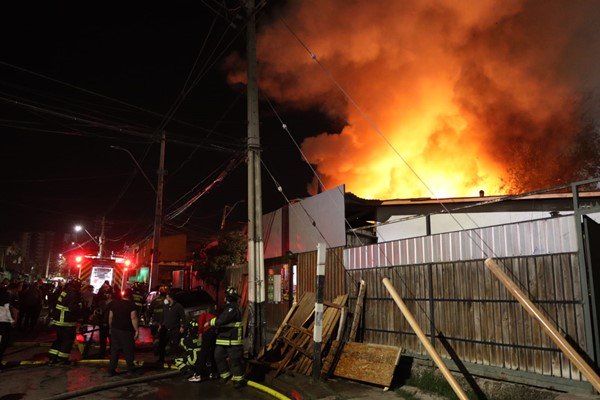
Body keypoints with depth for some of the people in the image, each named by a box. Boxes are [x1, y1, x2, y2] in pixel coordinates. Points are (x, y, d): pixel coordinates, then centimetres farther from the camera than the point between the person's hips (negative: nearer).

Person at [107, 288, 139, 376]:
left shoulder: (114, 303, 6)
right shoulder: (132, 304, -11)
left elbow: (110, 317, 9)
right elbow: (133, 318, -18)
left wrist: (111, 328, 18)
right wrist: (137, 330, -15)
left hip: (115, 329, 5)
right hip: (127, 331, -5)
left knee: (114, 350, 11)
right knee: (128, 351, 7)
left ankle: (111, 370, 11)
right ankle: (130, 369, 15)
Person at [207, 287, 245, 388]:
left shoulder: (233, 308, -18)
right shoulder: (229, 307, 16)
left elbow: (222, 320, -24)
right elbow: (222, 318, 24)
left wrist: (210, 322, -13)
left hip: (233, 340, -10)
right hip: (223, 339, 10)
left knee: (235, 360, -4)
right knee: (218, 356, 12)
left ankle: (239, 379, 5)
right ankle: (226, 375, 26)